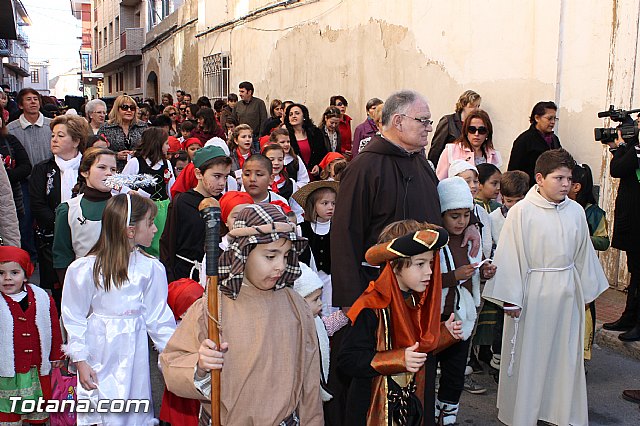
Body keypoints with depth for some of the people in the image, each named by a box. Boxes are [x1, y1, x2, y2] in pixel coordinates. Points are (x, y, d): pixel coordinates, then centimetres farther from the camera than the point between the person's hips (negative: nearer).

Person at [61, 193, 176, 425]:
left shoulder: (151, 268, -4)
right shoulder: (86, 269, -10)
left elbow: (158, 317, 2)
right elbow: (74, 319, -3)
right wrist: (80, 360, -4)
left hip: (134, 352, 2)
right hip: (100, 352, -2)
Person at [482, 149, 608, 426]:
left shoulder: (576, 211, 2)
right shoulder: (522, 211, -12)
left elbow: (583, 254, 12)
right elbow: (510, 256, -11)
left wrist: (586, 290, 17)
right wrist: (510, 298, -12)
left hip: (567, 293, 5)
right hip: (532, 292, -4)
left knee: (565, 352, 13)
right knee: (528, 354, 7)